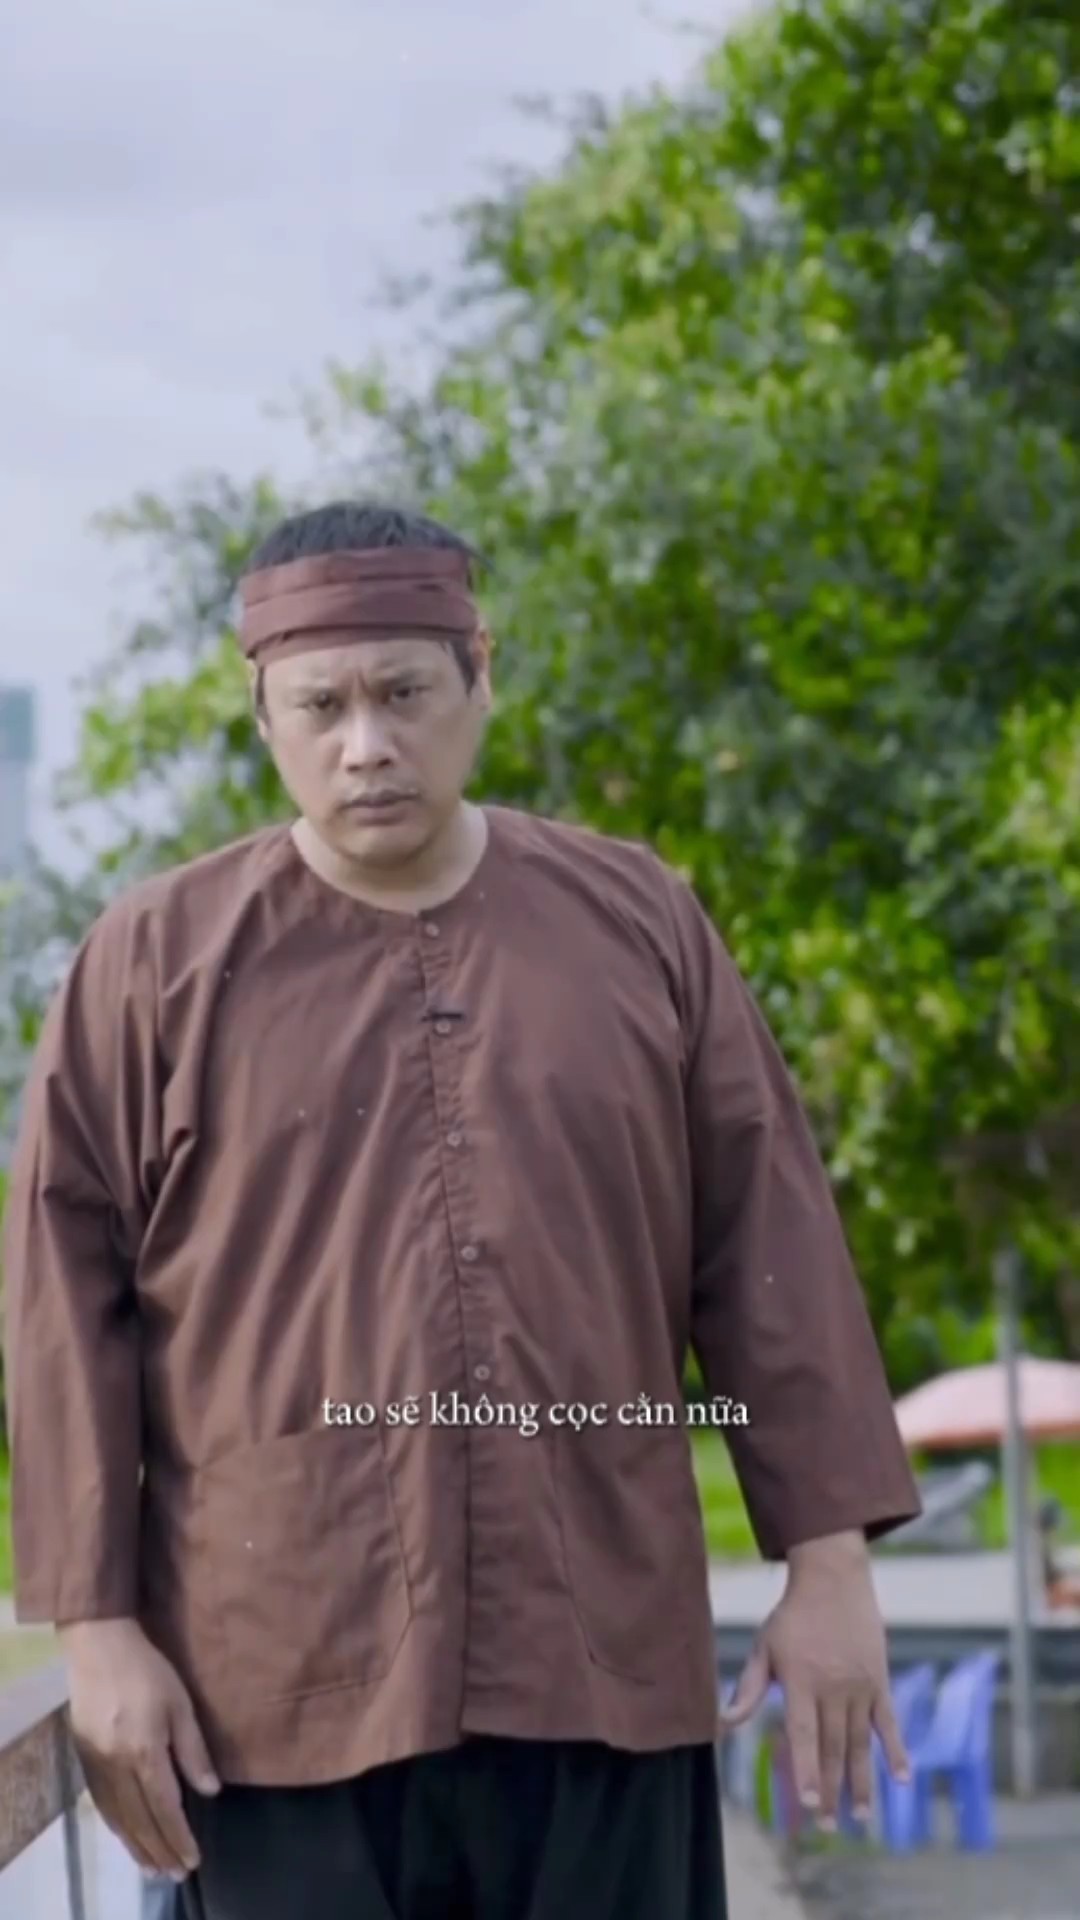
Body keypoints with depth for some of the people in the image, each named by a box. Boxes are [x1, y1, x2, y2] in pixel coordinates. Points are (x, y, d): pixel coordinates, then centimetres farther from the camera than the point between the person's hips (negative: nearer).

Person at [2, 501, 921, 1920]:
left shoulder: (638, 922, 8)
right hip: (289, 1683, -1)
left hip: (602, 1659, 2)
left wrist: (826, 1559, 3)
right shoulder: (159, 959, 2)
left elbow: (768, 1250, 8)